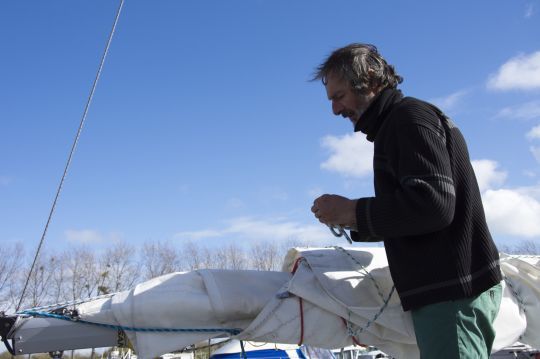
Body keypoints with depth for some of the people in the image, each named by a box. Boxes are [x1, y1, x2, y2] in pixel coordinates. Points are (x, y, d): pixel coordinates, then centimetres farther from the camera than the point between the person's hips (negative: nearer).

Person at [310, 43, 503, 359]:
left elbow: (433, 205, -22)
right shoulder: (397, 123, 21)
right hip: (450, 287, 10)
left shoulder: (409, 115, -9)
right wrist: (355, 224, 14)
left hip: (452, 291, -10)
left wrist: (353, 211, -14)